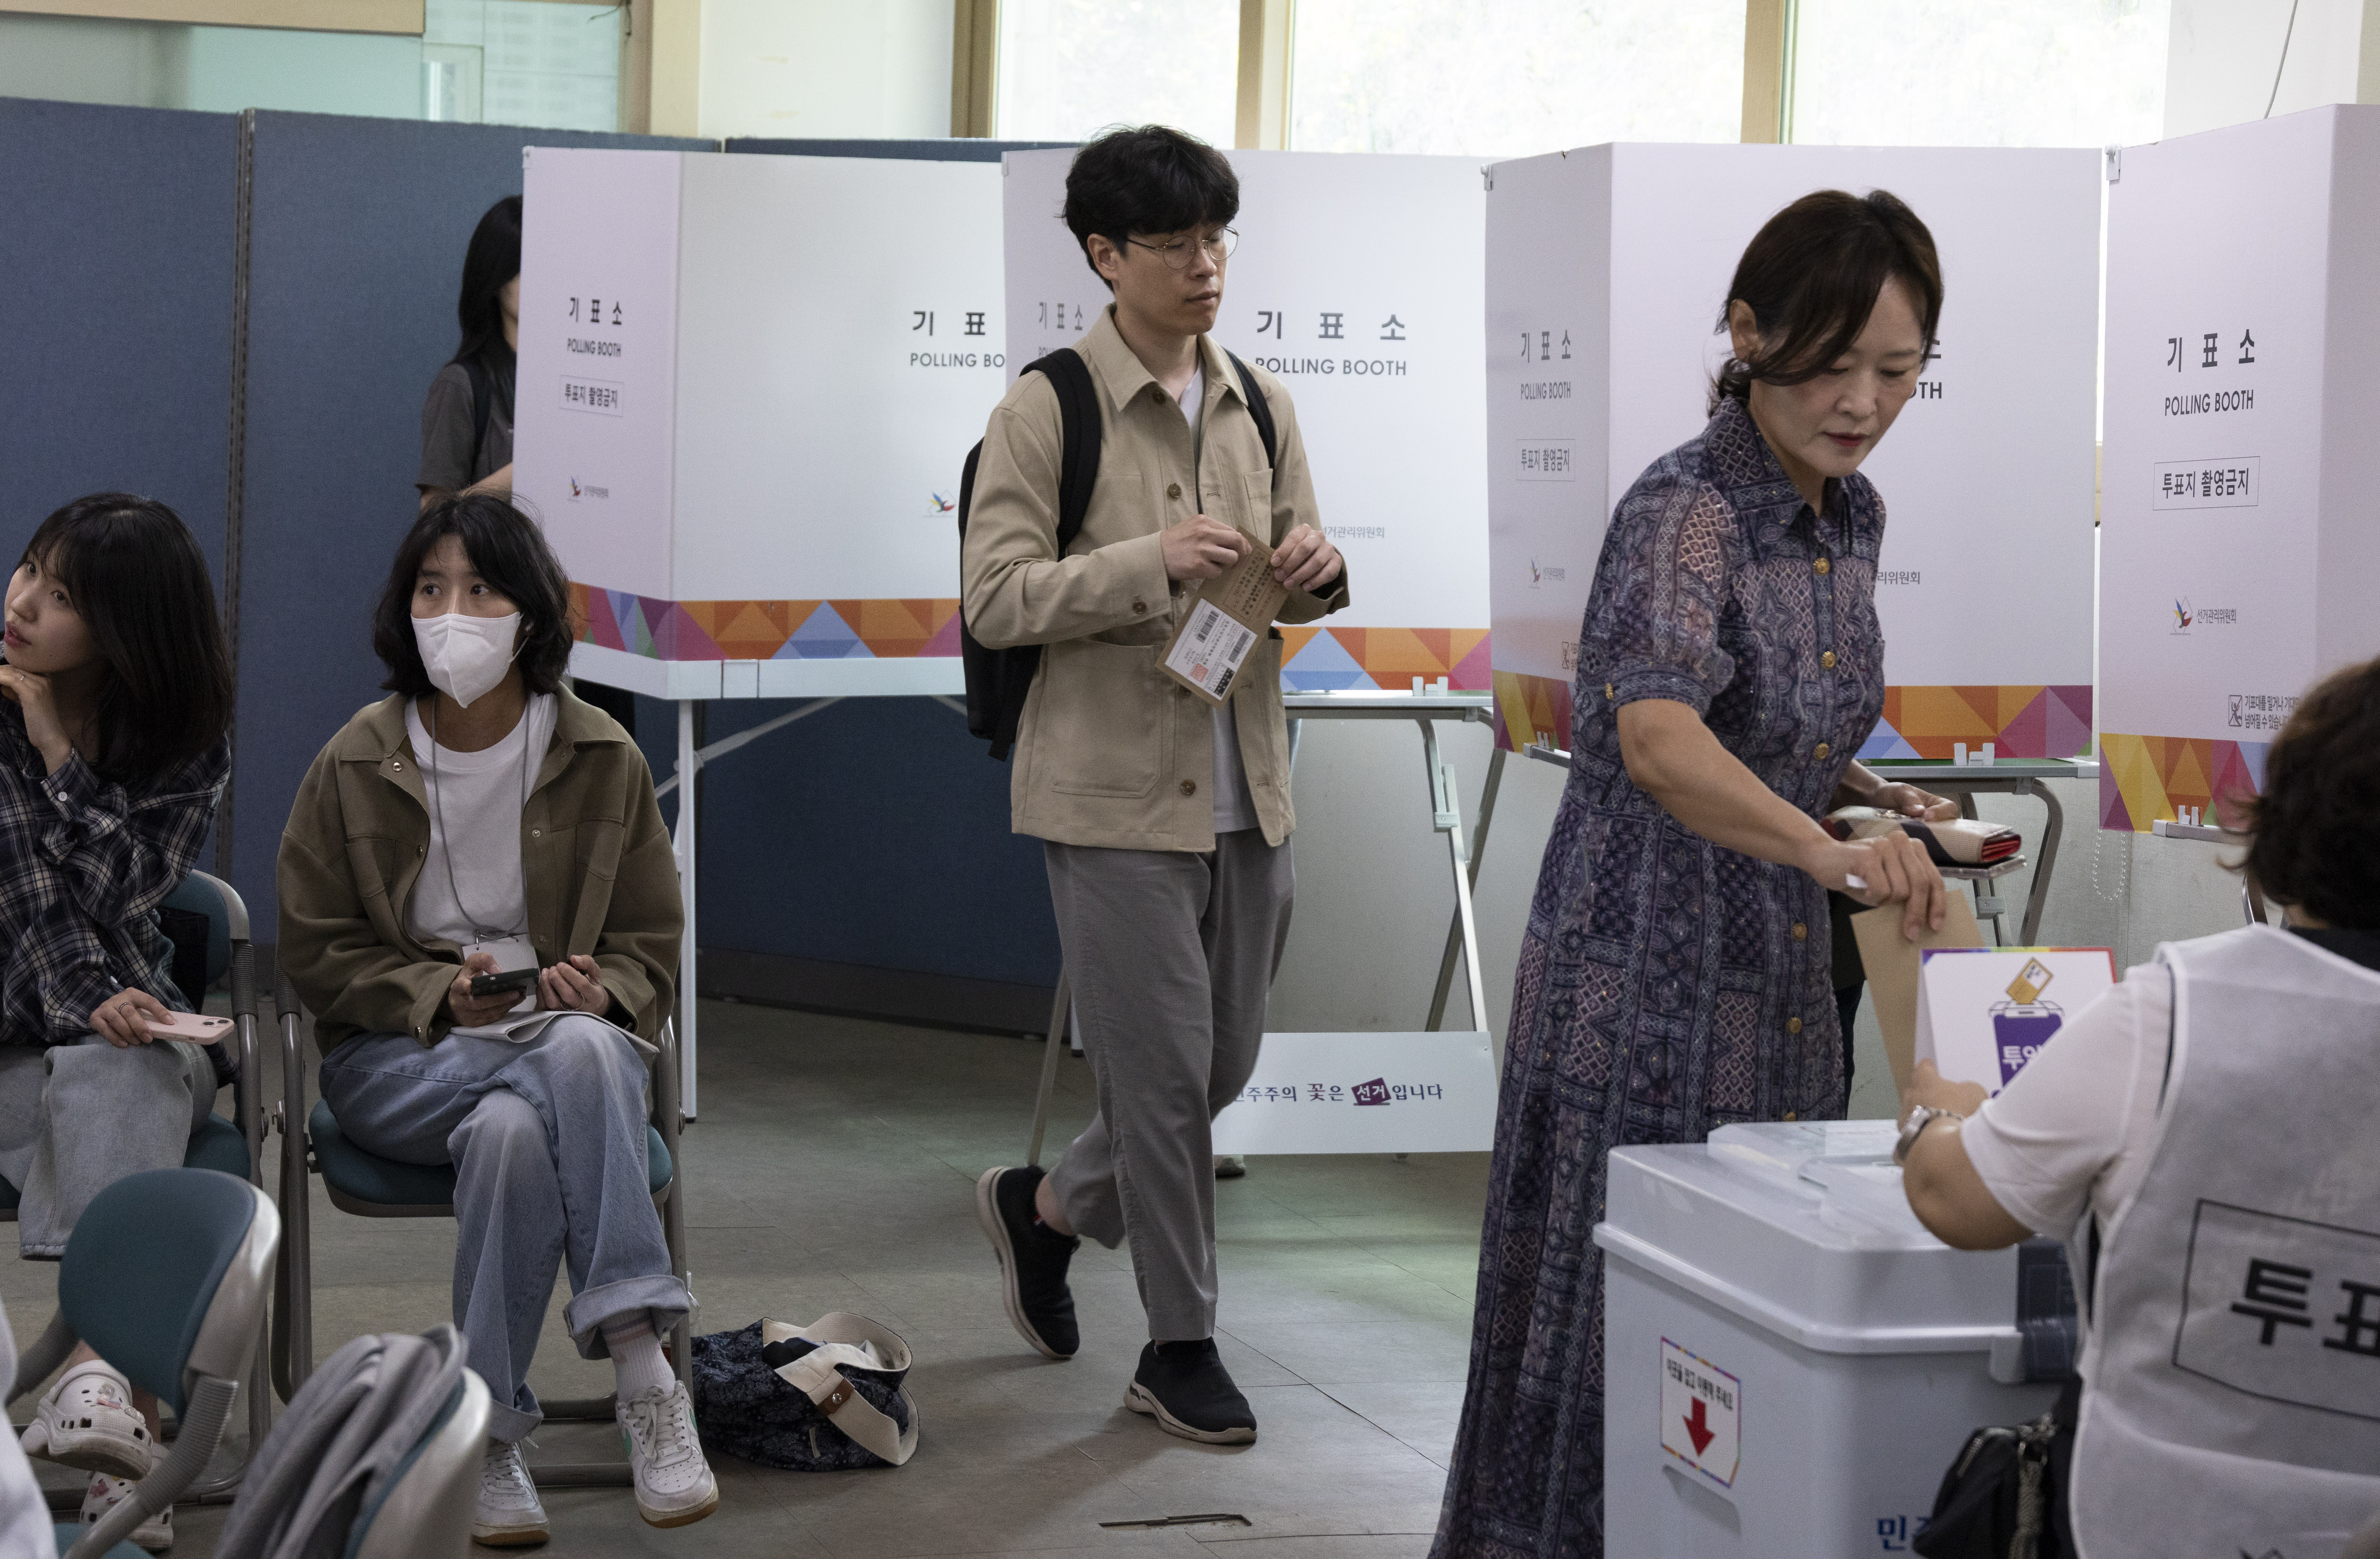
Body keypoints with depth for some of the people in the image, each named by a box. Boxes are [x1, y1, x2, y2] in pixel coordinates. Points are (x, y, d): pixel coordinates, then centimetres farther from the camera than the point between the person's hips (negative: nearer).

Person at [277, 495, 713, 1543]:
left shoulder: (604, 761, 4)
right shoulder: (354, 767, 2)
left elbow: (649, 948, 10)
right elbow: (318, 953, 4)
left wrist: (601, 992, -14)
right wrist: (442, 995, -13)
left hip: (572, 1036, 1)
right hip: (398, 1054, -1)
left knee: (515, 1130, -38)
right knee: (566, 1065, -35)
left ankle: (487, 1434, -36)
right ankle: (641, 1377, -33)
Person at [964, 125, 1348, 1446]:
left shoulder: (1260, 403, 10)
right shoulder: (1046, 411, -9)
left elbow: (1298, 556, 20)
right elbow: (994, 599, -14)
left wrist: (1318, 572, -5)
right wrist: (1151, 564, -25)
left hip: (1246, 791, 7)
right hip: (1117, 796, -6)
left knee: (1224, 1063, 13)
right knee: (1165, 1076, -2)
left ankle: (1045, 1208, 37)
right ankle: (1180, 1351, 13)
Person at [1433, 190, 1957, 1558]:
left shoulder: (1854, 517, 7)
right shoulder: (1687, 514, -19)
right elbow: (1660, 738, -38)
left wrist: (1876, 800, 4)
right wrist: (1829, 850, -52)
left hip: (1779, 989, 8)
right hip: (1648, 993, -8)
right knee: (1617, 1341, 0)